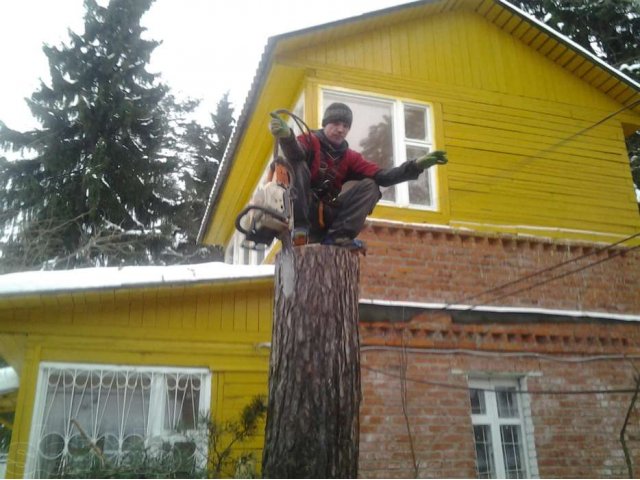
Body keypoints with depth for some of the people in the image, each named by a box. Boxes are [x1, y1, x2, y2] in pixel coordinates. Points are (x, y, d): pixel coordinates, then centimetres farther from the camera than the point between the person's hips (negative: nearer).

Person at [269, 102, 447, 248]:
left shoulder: (350, 157, 10)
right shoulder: (310, 141, -2)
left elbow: (382, 176, -2)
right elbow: (295, 153, -29)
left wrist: (416, 165, -16)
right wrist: (286, 136, -54)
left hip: (327, 215, 5)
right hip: (304, 210, -4)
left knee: (370, 186, -6)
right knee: (297, 164, -25)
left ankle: (337, 235, -18)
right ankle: (299, 227, -29)